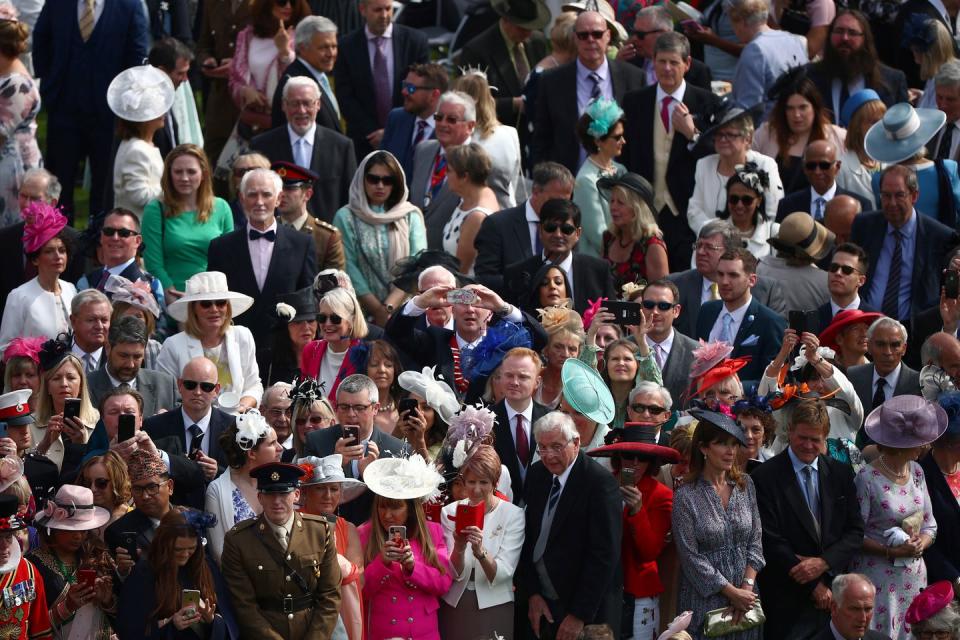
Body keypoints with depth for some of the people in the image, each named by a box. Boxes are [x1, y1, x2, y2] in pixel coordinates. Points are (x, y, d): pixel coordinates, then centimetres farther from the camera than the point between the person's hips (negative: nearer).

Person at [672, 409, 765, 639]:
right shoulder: (686, 496, -9)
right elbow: (691, 557, -10)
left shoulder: (745, 484, 5)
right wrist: (731, 592, -12)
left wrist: (747, 586, -8)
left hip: (745, 598, 4)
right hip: (704, 600, -4)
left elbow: (755, 541, 6)